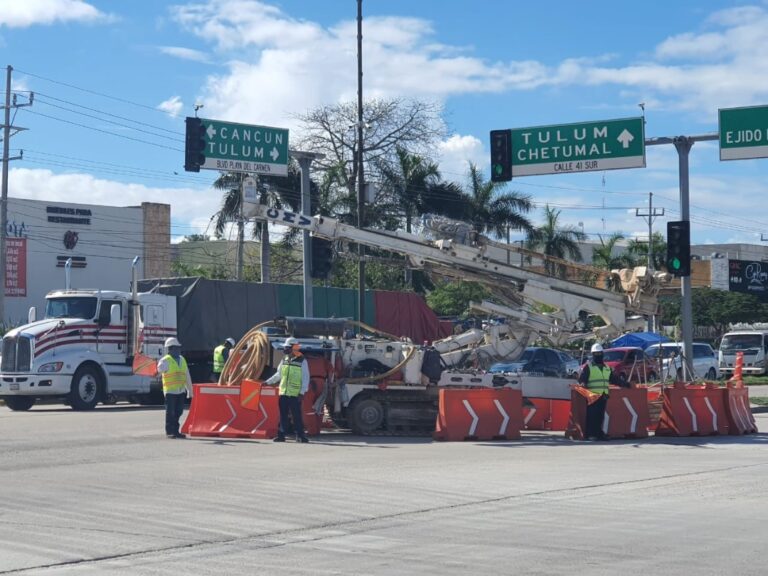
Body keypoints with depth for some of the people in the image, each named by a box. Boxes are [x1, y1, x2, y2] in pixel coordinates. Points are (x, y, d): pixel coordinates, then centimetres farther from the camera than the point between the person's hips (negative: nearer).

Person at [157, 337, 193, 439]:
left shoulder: (182, 359, 15)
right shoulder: (166, 360, -6)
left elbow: (187, 375, 20)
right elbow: (160, 368, -28)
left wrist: (190, 389, 20)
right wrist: (160, 369, -53)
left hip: (181, 390, 6)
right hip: (170, 390, -6)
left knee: (178, 411, 10)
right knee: (170, 412, -2)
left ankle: (175, 431, 19)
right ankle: (169, 431, 4)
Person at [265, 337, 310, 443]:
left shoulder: (302, 361, -4)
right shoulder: (284, 360, 12)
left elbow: (305, 378, -5)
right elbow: (278, 375, 22)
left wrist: (302, 392, -11)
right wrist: (267, 382, 18)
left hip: (295, 394, -5)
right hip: (283, 393, 5)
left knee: (297, 416, -5)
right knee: (283, 416, 7)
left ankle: (300, 435, 1)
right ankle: (281, 435, 12)